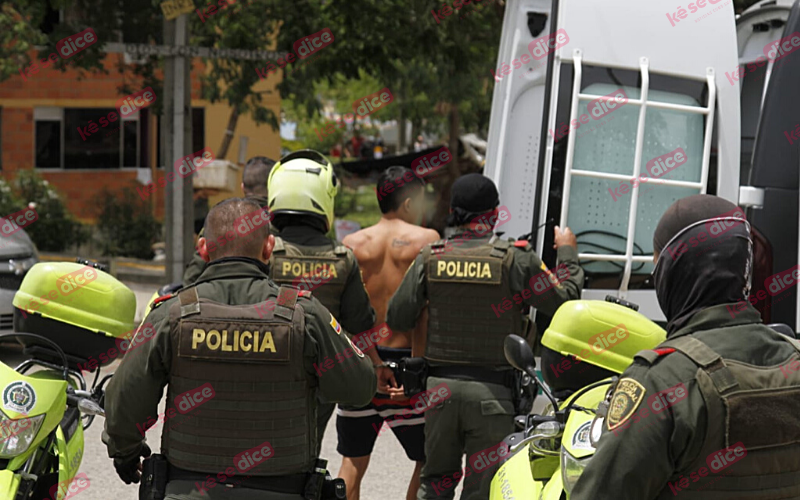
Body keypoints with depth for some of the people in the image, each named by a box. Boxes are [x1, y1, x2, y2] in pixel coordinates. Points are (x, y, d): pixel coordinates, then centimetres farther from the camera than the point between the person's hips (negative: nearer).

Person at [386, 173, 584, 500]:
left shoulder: (429, 259, 0)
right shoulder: (516, 260, -9)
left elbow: (397, 318, 3)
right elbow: (564, 299, -2)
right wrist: (567, 252, 15)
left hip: (441, 387, 3)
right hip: (494, 393, -3)